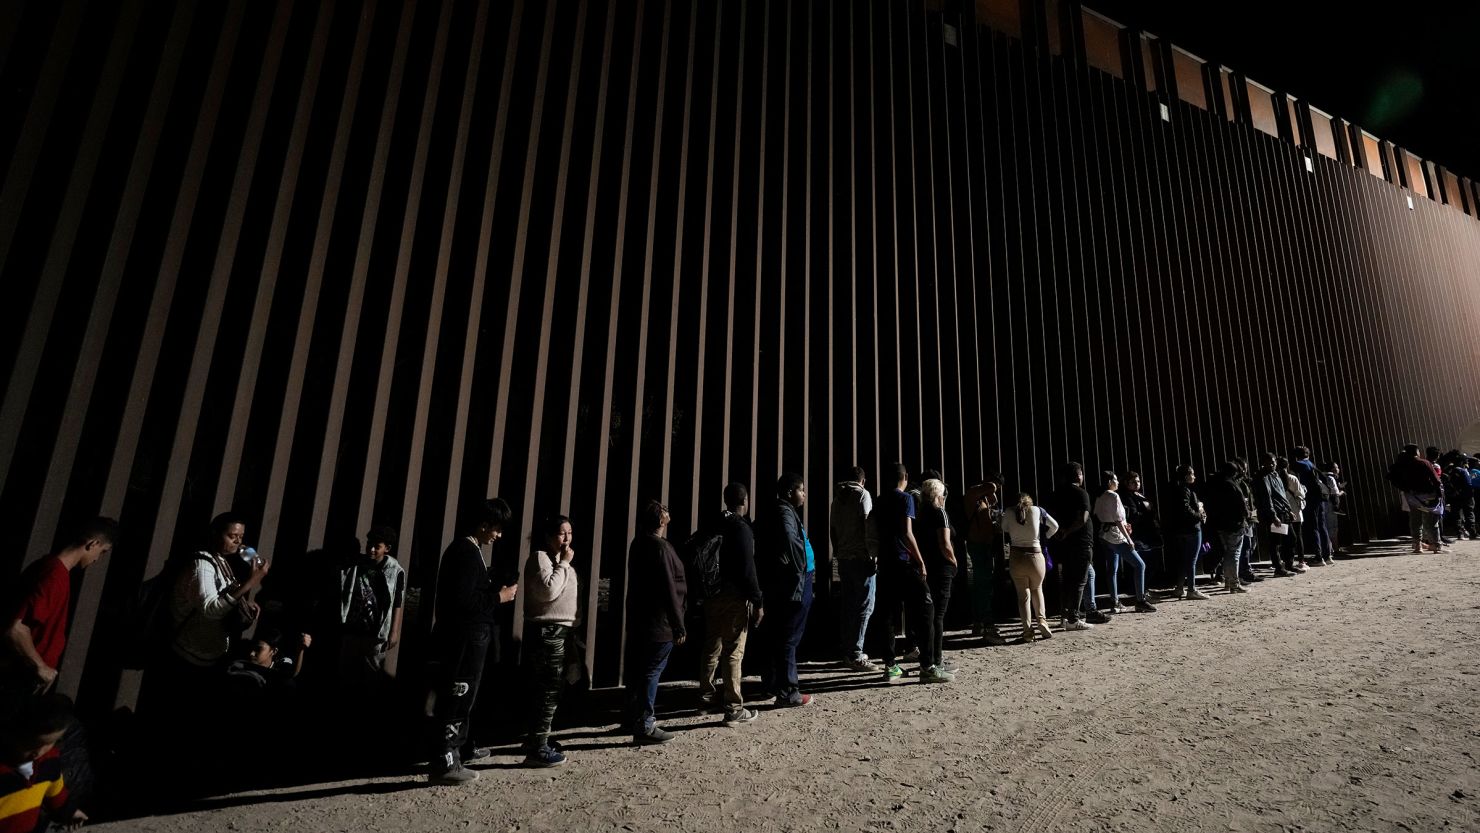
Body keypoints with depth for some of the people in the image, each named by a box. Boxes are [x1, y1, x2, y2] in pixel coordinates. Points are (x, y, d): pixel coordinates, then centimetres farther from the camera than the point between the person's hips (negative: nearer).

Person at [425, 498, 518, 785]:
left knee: (462, 697, 21)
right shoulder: (467, 552, -19)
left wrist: (495, 591, 7)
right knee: (456, 699, -3)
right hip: (464, 640, -11)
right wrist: (499, 597, -17)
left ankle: (461, 748, 34)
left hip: (466, 638, 11)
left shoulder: (466, 550, 12)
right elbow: (463, 600, -26)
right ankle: (444, 764, 5)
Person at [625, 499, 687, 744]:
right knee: (652, 671, -3)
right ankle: (645, 726, 3)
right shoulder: (660, 547, -20)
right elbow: (668, 590, -23)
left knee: (638, 669, 17)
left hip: (639, 619, 10)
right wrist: (679, 626, -18)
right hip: (659, 622, -10)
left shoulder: (639, 544, 10)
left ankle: (635, 718, 29)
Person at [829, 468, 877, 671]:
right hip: (861, 557, -7)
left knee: (849, 605, 13)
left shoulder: (837, 498, 15)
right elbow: (867, 525, -12)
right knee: (865, 605, -5)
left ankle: (848, 651, 18)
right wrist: (872, 555, -12)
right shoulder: (862, 494, -4)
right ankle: (855, 655, -8)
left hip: (843, 558, 7)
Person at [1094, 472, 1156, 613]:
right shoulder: (1114, 496, -12)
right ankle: (1140, 601, -1)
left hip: (1104, 537, 8)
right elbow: (1118, 520, -16)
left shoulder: (1100, 498, 12)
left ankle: (1114, 603, 9)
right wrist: (1128, 538, -14)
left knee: (1113, 570, 9)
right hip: (1116, 537, -8)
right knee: (1140, 565, 0)